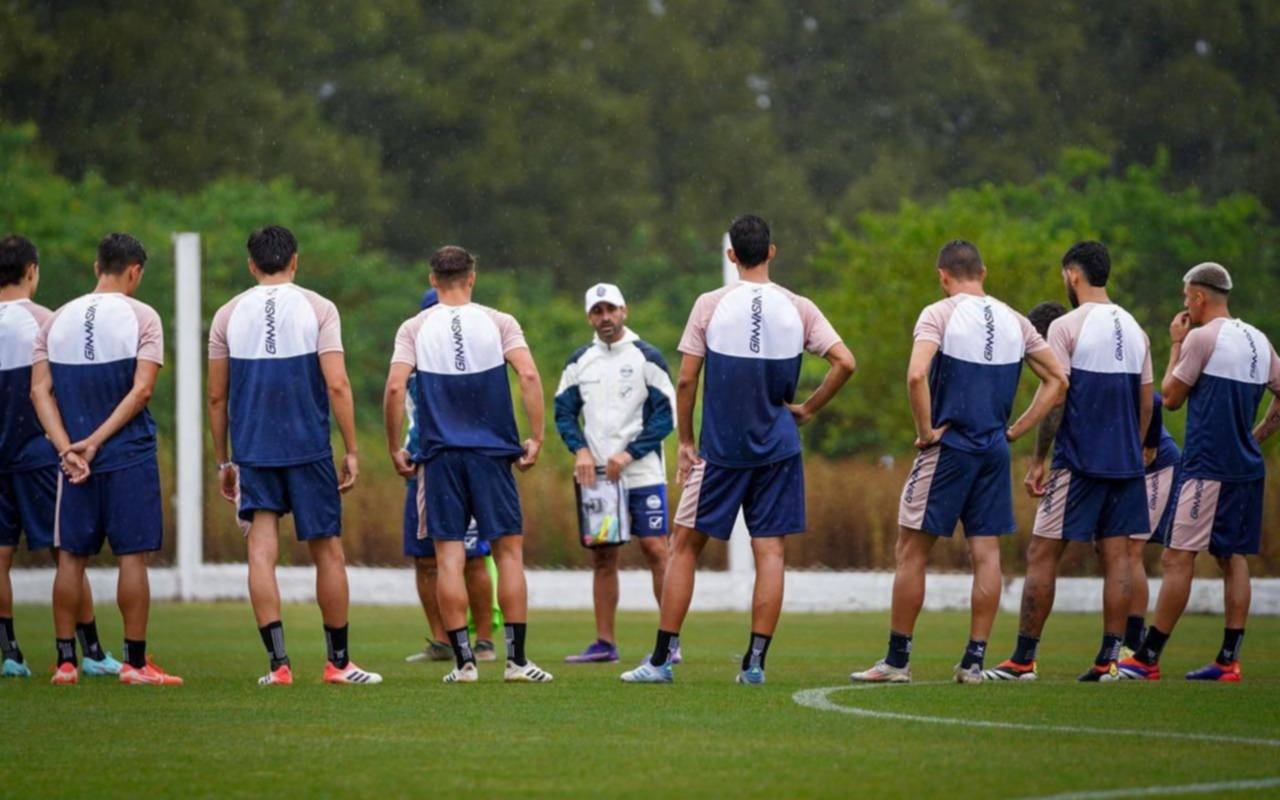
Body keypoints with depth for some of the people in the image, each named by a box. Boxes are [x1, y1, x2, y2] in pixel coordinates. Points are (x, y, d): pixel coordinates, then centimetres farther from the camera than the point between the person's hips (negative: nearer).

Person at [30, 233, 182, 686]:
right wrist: (96, 442, -12)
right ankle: (135, 662, 0)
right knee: (131, 555, 0)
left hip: (74, 458, 3)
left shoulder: (57, 321, 8)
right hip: (129, 456, -3)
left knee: (71, 557, 8)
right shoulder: (142, 318, -3)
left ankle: (65, 661, 8)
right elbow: (142, 389, -13)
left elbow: (40, 390, -1)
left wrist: (66, 448, -9)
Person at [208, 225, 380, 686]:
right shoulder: (317, 309, -1)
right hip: (309, 449, -1)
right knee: (327, 551, 9)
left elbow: (217, 396, 7)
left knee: (261, 549, -1)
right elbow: (337, 385, -8)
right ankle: (338, 661, 16)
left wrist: (224, 460, 16)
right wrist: (351, 452, -2)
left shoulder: (228, 315, 6)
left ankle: (278, 663, -11)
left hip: (252, 452, 1)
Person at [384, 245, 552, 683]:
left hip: (441, 452, 0)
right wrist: (535, 438, -3)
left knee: (449, 555, 2)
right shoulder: (498, 323, 2)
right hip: (493, 450, 0)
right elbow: (528, 375, -10)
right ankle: (516, 659, 3)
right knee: (509, 549, 6)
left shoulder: (414, 329, 2)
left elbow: (395, 388, -8)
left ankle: (464, 660, 0)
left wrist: (395, 449, 1)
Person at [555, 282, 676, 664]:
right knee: (602, 557, 5)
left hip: (642, 475, -4)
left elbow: (665, 417, -5)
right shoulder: (579, 361, 10)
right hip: (597, 475, 4)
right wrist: (581, 450, -5)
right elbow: (564, 413, 13)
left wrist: (628, 455, -13)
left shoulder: (646, 357, -2)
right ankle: (604, 643, 10)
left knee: (656, 550, -9)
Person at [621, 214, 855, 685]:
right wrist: (807, 409, 6)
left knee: (685, 545, 7)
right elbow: (844, 363, -5)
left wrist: (685, 441, 4)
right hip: (779, 449, 1)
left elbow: (686, 380, -4)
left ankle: (662, 659, 5)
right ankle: (755, 662, -1)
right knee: (770, 550, 4)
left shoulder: (710, 305, -3)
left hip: (720, 450, -1)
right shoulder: (798, 309, 1)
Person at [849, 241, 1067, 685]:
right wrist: (1015, 430, 10)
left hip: (948, 448, -5)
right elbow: (1057, 381, 12)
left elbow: (917, 374, -23)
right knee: (986, 553, 6)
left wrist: (927, 430, -12)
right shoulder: (1014, 321, 9)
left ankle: (897, 660, 5)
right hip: (994, 450, 5)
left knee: (913, 551, 3)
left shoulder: (939, 314, -7)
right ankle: (974, 661, 5)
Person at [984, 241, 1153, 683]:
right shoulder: (1133, 329, 12)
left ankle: (1023, 659, -2)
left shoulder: (1067, 327, -8)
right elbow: (1145, 402, 14)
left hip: (1078, 459, -6)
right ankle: (1109, 659, 3)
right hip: (1125, 463, 6)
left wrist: (1037, 460, -6)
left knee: (1042, 553, -1)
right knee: (1116, 555, 6)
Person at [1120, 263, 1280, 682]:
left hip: (1208, 467, -8)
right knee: (1233, 558, 9)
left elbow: (1171, 397, -2)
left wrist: (1176, 345, 9)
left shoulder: (1202, 337, -9)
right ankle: (1228, 659, 6)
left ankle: (1147, 659, -9)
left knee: (1177, 558, -8)